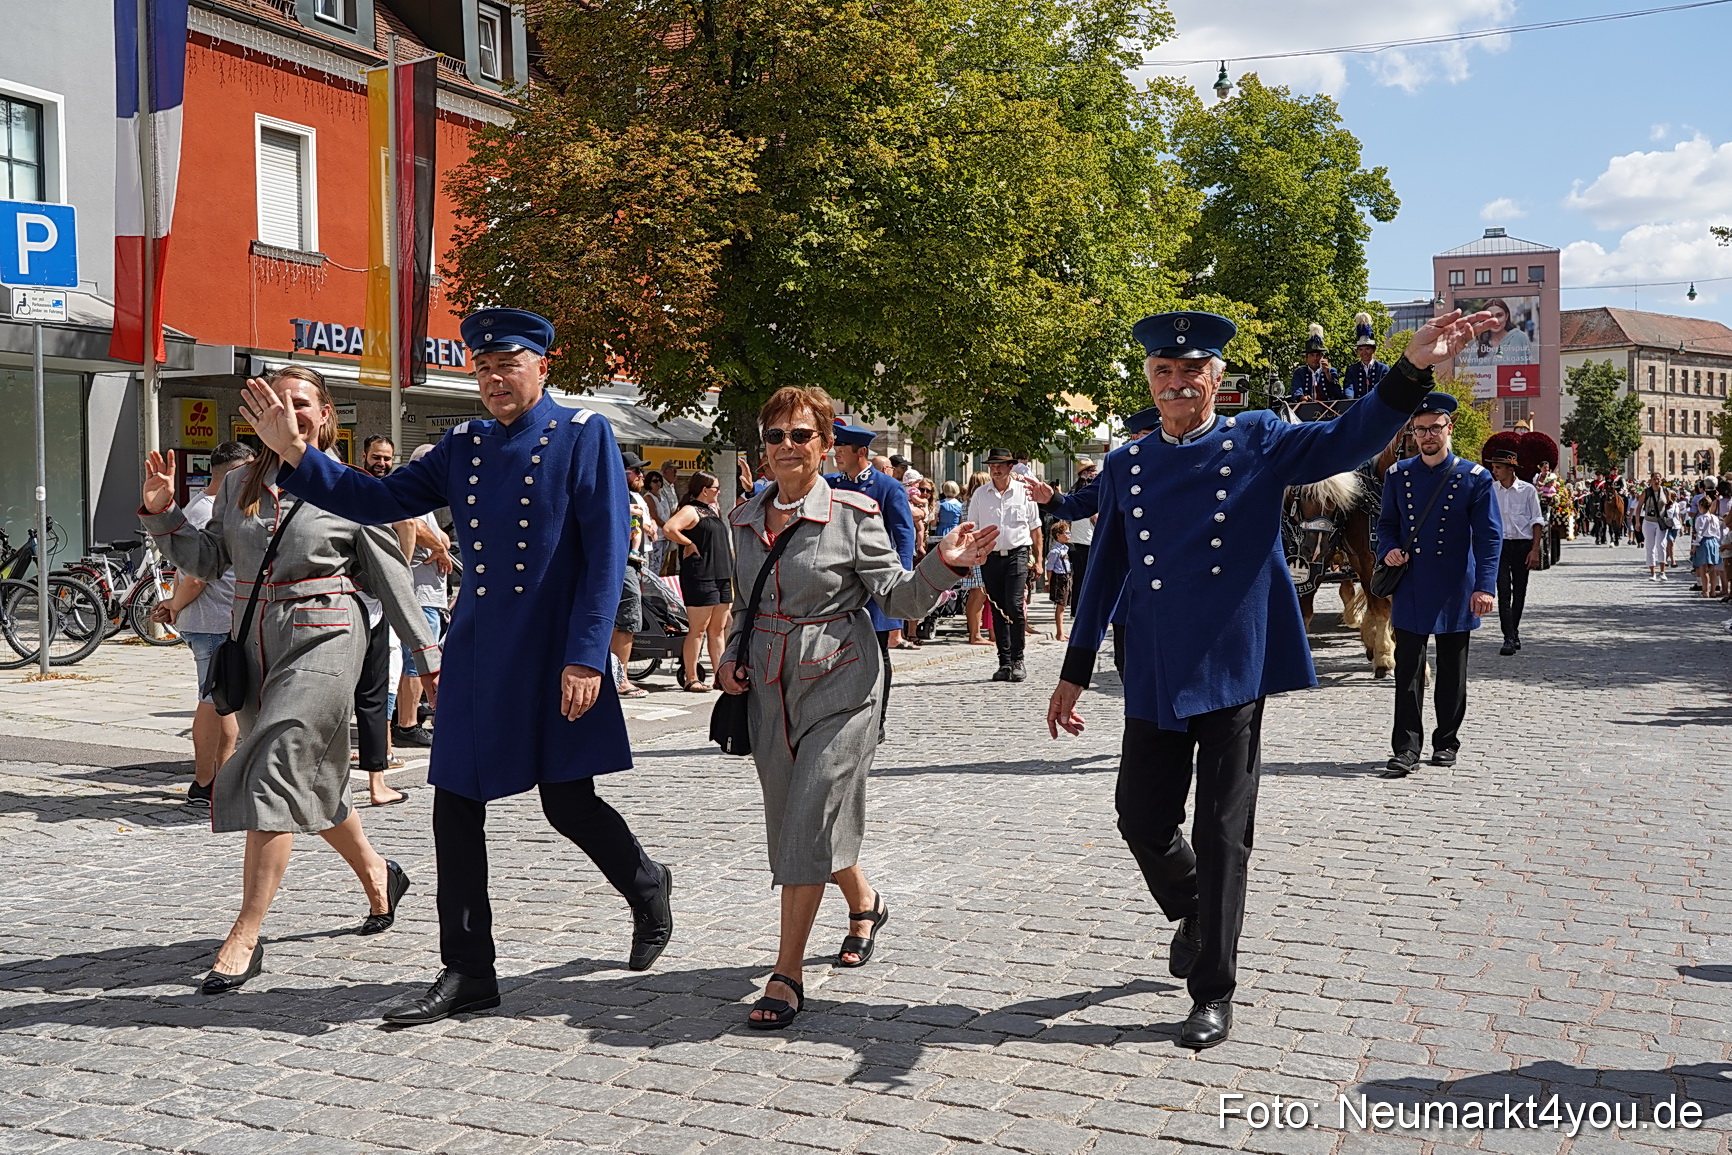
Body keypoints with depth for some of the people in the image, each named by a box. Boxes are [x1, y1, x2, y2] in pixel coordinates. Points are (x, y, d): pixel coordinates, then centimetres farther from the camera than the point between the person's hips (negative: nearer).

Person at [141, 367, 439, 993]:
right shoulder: (240, 484, 10)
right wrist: (162, 513, -3)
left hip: (323, 640, -6)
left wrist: (428, 658, -1)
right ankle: (377, 875, 39)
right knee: (312, 777, 16)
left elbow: (391, 579, -2)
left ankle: (245, 938, -9)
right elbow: (208, 560, 12)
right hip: (256, 642, 6)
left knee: (274, 775, -14)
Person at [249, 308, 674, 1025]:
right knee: (456, 808, 4)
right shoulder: (463, 447, 11)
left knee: (568, 804, 2)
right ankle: (467, 974, 16)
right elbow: (381, 500, 13)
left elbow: (606, 554, -11)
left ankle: (648, 891, 33)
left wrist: (586, 657, -17)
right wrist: (296, 455, 2)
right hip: (477, 654, 6)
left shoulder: (582, 435, -6)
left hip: (555, 658, -5)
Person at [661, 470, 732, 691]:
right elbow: (669, 528, -25)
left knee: (718, 629, 10)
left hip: (721, 577, 9)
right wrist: (689, 544, -14)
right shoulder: (691, 510, -9)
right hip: (700, 578, -9)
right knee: (698, 630, -7)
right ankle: (691, 678, -3)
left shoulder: (711, 510, 20)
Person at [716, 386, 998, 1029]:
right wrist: (731, 658, 4)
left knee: (808, 825, -10)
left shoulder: (853, 515, -8)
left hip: (838, 688, -6)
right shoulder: (745, 520, 7)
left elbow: (898, 597, -7)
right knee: (791, 823, 15)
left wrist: (943, 565, -25)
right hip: (770, 691, 6)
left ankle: (787, 974, -1)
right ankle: (864, 903, 44)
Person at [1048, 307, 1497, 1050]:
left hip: (1232, 671, -3)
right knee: (1141, 818, 7)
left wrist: (1414, 367, -28)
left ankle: (1213, 994, 13)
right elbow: (1104, 573, 13)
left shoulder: (1257, 443, 2)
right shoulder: (1126, 466, 9)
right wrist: (1075, 672, 13)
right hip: (1153, 678, 3)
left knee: (1222, 832, 1)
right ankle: (1192, 912, 39)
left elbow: (1350, 440, -12)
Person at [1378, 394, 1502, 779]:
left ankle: (1446, 742, 22)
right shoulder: (1397, 475, 5)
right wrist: (1390, 550, -7)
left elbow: (1489, 535, -6)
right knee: (1408, 671, -1)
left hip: (1455, 591, -1)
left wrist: (1485, 585, -16)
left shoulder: (1475, 478, -3)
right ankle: (1406, 749, 1)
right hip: (1410, 589, 1)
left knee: (1452, 671, 9)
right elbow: (1387, 524, 15)